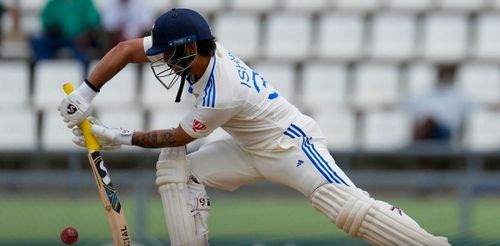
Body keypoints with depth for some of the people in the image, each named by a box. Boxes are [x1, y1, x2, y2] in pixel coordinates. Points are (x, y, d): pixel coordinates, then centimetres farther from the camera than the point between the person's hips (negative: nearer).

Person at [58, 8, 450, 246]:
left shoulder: (220, 95, -31)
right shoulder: (190, 50, -9)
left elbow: (178, 137, -16)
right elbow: (127, 49, -2)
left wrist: (120, 139, -10)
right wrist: (86, 93, -11)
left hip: (289, 144, -10)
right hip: (251, 150, 10)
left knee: (348, 208, -26)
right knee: (174, 167, 2)